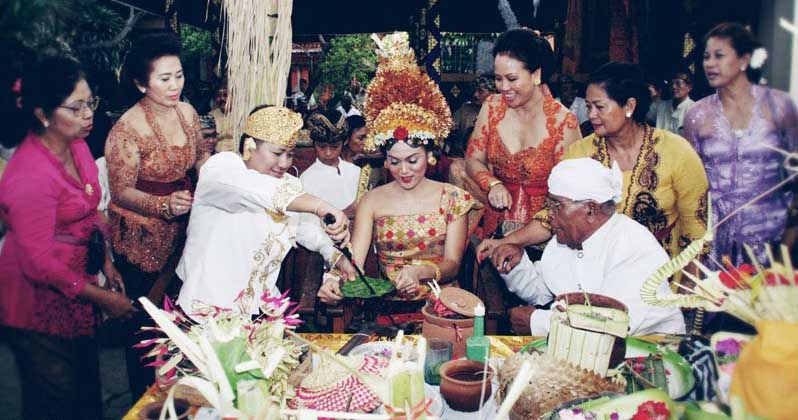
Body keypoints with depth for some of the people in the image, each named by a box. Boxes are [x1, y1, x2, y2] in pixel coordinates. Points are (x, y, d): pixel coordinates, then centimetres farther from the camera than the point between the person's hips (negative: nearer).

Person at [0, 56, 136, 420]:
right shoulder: (31, 175, -29)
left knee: (85, 382, 23)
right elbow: (39, 263, -23)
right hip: (39, 299, -7)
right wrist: (102, 297, -16)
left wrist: (106, 264, 6)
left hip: (74, 283, 7)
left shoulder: (76, 144, -3)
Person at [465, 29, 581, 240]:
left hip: (540, 222, -4)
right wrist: (493, 184, -14)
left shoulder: (563, 121, -10)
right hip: (496, 219, 4)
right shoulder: (492, 107, 3)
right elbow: (473, 159, 7)